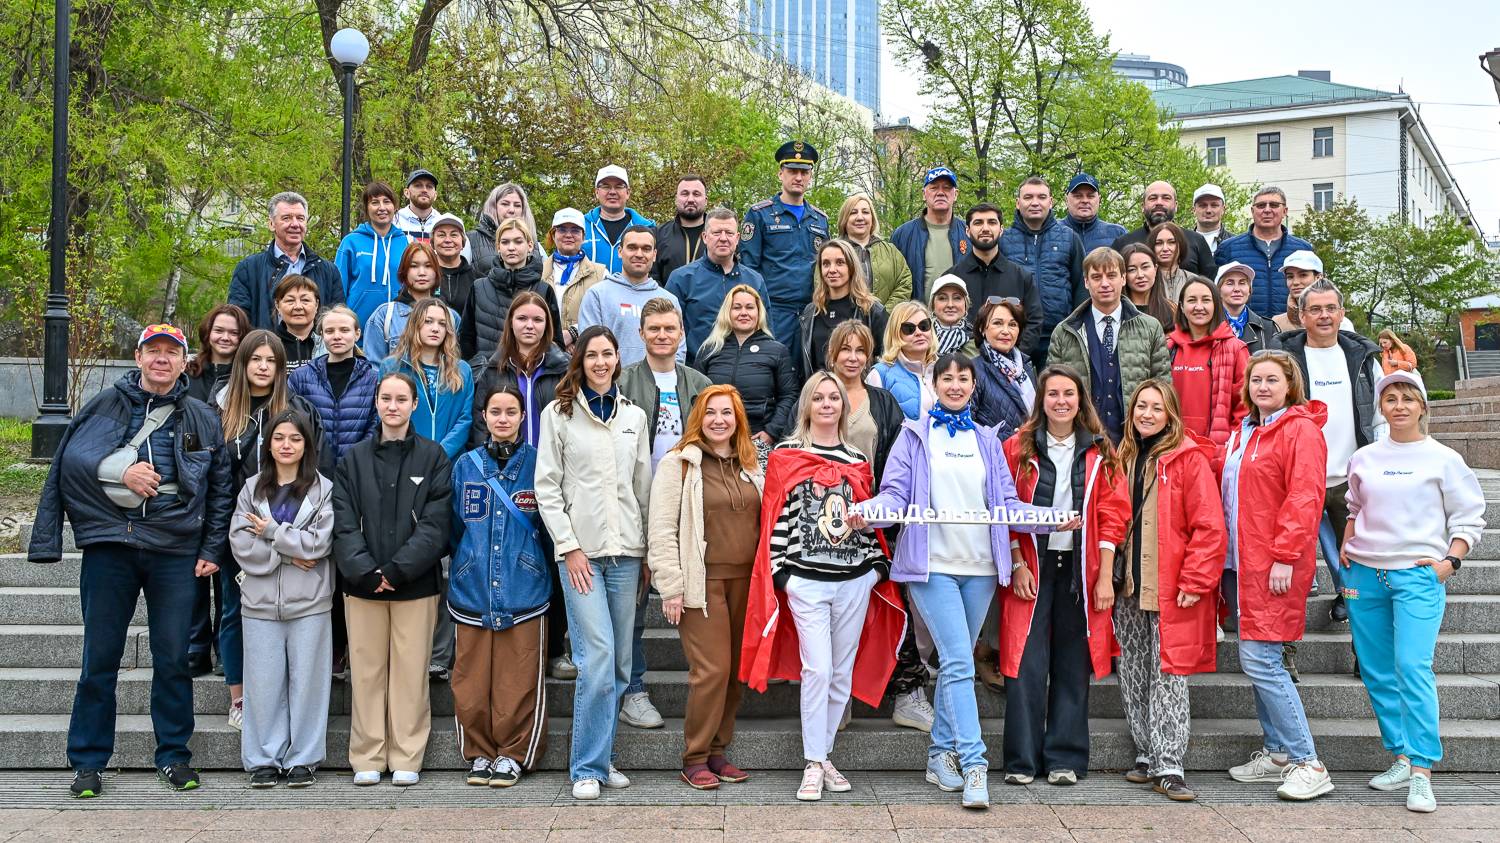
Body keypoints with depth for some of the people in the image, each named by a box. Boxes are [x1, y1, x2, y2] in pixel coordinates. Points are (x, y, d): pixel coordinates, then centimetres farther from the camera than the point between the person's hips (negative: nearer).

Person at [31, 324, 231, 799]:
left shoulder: (201, 419, 9)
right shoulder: (106, 406, 8)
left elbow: (221, 490, 9)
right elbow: (72, 458, -2)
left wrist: (213, 551, 3)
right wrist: (120, 471, -14)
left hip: (175, 552, 0)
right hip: (109, 546, 0)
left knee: (173, 658, 4)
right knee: (100, 658, 4)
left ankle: (173, 755, 16)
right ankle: (88, 762, 13)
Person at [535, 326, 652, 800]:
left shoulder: (634, 416, 13)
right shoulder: (559, 414, 2)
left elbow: (644, 487, 14)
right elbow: (547, 488, -1)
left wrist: (651, 550, 10)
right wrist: (569, 546, -8)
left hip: (626, 551, 4)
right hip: (581, 551, -4)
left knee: (618, 665, 6)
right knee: (597, 660, -12)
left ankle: (601, 759, 18)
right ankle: (588, 768, -3)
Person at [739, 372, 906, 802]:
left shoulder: (858, 460, 12)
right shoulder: (785, 455, 2)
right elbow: (775, 516, -1)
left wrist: (878, 565, 7)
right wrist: (781, 571, -7)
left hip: (855, 579, 4)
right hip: (807, 580, -4)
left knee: (843, 672, 7)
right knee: (817, 668, -10)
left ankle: (824, 755, 20)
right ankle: (813, 766, -3)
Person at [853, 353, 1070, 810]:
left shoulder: (986, 441, 16)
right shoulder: (915, 435, 6)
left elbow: (1007, 504, 12)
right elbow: (895, 494, -2)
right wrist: (867, 511, -22)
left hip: (979, 566, 4)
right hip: (932, 565, -4)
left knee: (955, 664, 10)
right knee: (959, 663, -13)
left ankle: (941, 753, 21)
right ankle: (973, 764, -14)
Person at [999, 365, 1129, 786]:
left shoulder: (1099, 452, 7)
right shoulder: (1018, 448, 3)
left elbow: (1112, 514, 4)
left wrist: (1105, 576, -3)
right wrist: (1018, 565, -8)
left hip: (1080, 567, 2)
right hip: (1032, 566, -1)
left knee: (1073, 664, 5)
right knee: (1027, 664, -4)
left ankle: (1065, 759, 12)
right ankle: (1022, 761, 3)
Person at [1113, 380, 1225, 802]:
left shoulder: (1189, 458, -7)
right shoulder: (1125, 458, 13)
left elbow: (1209, 526, -11)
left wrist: (1194, 581, -16)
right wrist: (1112, 575, 11)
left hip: (1171, 590, -6)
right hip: (1129, 589, 7)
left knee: (1169, 675, -6)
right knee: (1134, 674, 11)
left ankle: (1169, 767, -4)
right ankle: (1147, 756, 21)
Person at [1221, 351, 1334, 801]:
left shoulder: (1300, 430, -8)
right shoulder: (1245, 432, 18)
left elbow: (1304, 498, -16)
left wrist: (1285, 555, -21)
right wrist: (1226, 554, 16)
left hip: (1274, 565, -9)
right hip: (1241, 562, 9)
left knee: (1259, 661, -12)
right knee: (1255, 662, 11)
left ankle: (1308, 764, -6)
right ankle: (1277, 754, 21)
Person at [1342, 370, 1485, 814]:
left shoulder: (1443, 459, 0)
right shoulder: (1364, 458, 10)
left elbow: (1469, 518, 4)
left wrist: (1450, 561, -8)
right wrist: (1346, 545, 10)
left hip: (1418, 576, -5)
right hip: (1364, 574, 5)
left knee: (1413, 668, -16)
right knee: (1376, 672, 7)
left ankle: (1421, 774, -15)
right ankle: (1401, 758, 18)